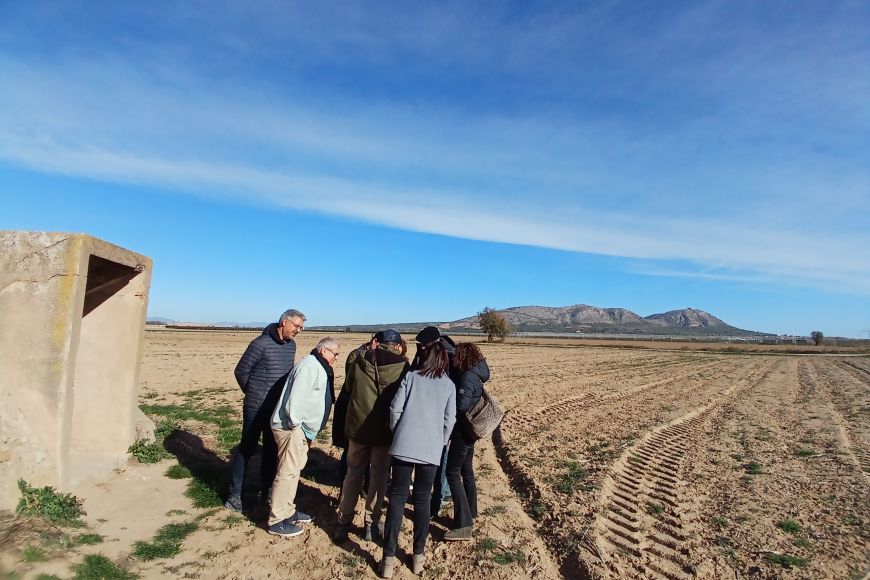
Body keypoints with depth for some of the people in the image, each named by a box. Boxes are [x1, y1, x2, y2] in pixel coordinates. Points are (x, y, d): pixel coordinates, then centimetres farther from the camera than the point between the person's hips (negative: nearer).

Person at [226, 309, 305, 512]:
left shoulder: (291, 345, 3)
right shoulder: (261, 344, -17)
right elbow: (241, 371, -9)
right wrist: (252, 393, 3)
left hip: (278, 407, 6)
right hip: (256, 407, -6)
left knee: (272, 449, 13)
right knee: (247, 448, 3)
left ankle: (265, 489, 27)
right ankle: (234, 494, 16)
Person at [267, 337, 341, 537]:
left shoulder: (319, 367, 16)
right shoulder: (309, 365, -17)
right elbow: (296, 397, -25)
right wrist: (295, 424, -20)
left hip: (301, 428, 11)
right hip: (291, 427, -11)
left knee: (294, 470, 17)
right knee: (288, 472, -6)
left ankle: (287, 511, 29)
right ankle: (277, 521, 3)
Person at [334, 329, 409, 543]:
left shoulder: (360, 360, -3)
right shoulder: (402, 366, -10)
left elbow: (347, 387, 10)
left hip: (357, 426, 2)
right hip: (385, 429, -2)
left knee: (353, 474, 17)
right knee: (378, 477, 13)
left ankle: (343, 522, 23)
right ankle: (371, 524, 20)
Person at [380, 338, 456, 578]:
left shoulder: (411, 376, 3)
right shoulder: (449, 385, 6)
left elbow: (395, 408, -2)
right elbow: (449, 419, 4)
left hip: (404, 446, -1)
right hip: (431, 450, 1)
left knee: (397, 498, 7)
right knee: (422, 500, 13)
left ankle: (389, 558, 10)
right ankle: (418, 556, 22)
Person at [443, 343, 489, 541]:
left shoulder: (467, 377, -20)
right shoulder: (474, 375, 9)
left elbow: (461, 406, -26)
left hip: (462, 432, -10)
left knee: (452, 473, -5)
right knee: (466, 472, 17)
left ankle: (463, 526, -4)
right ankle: (470, 517, 29)